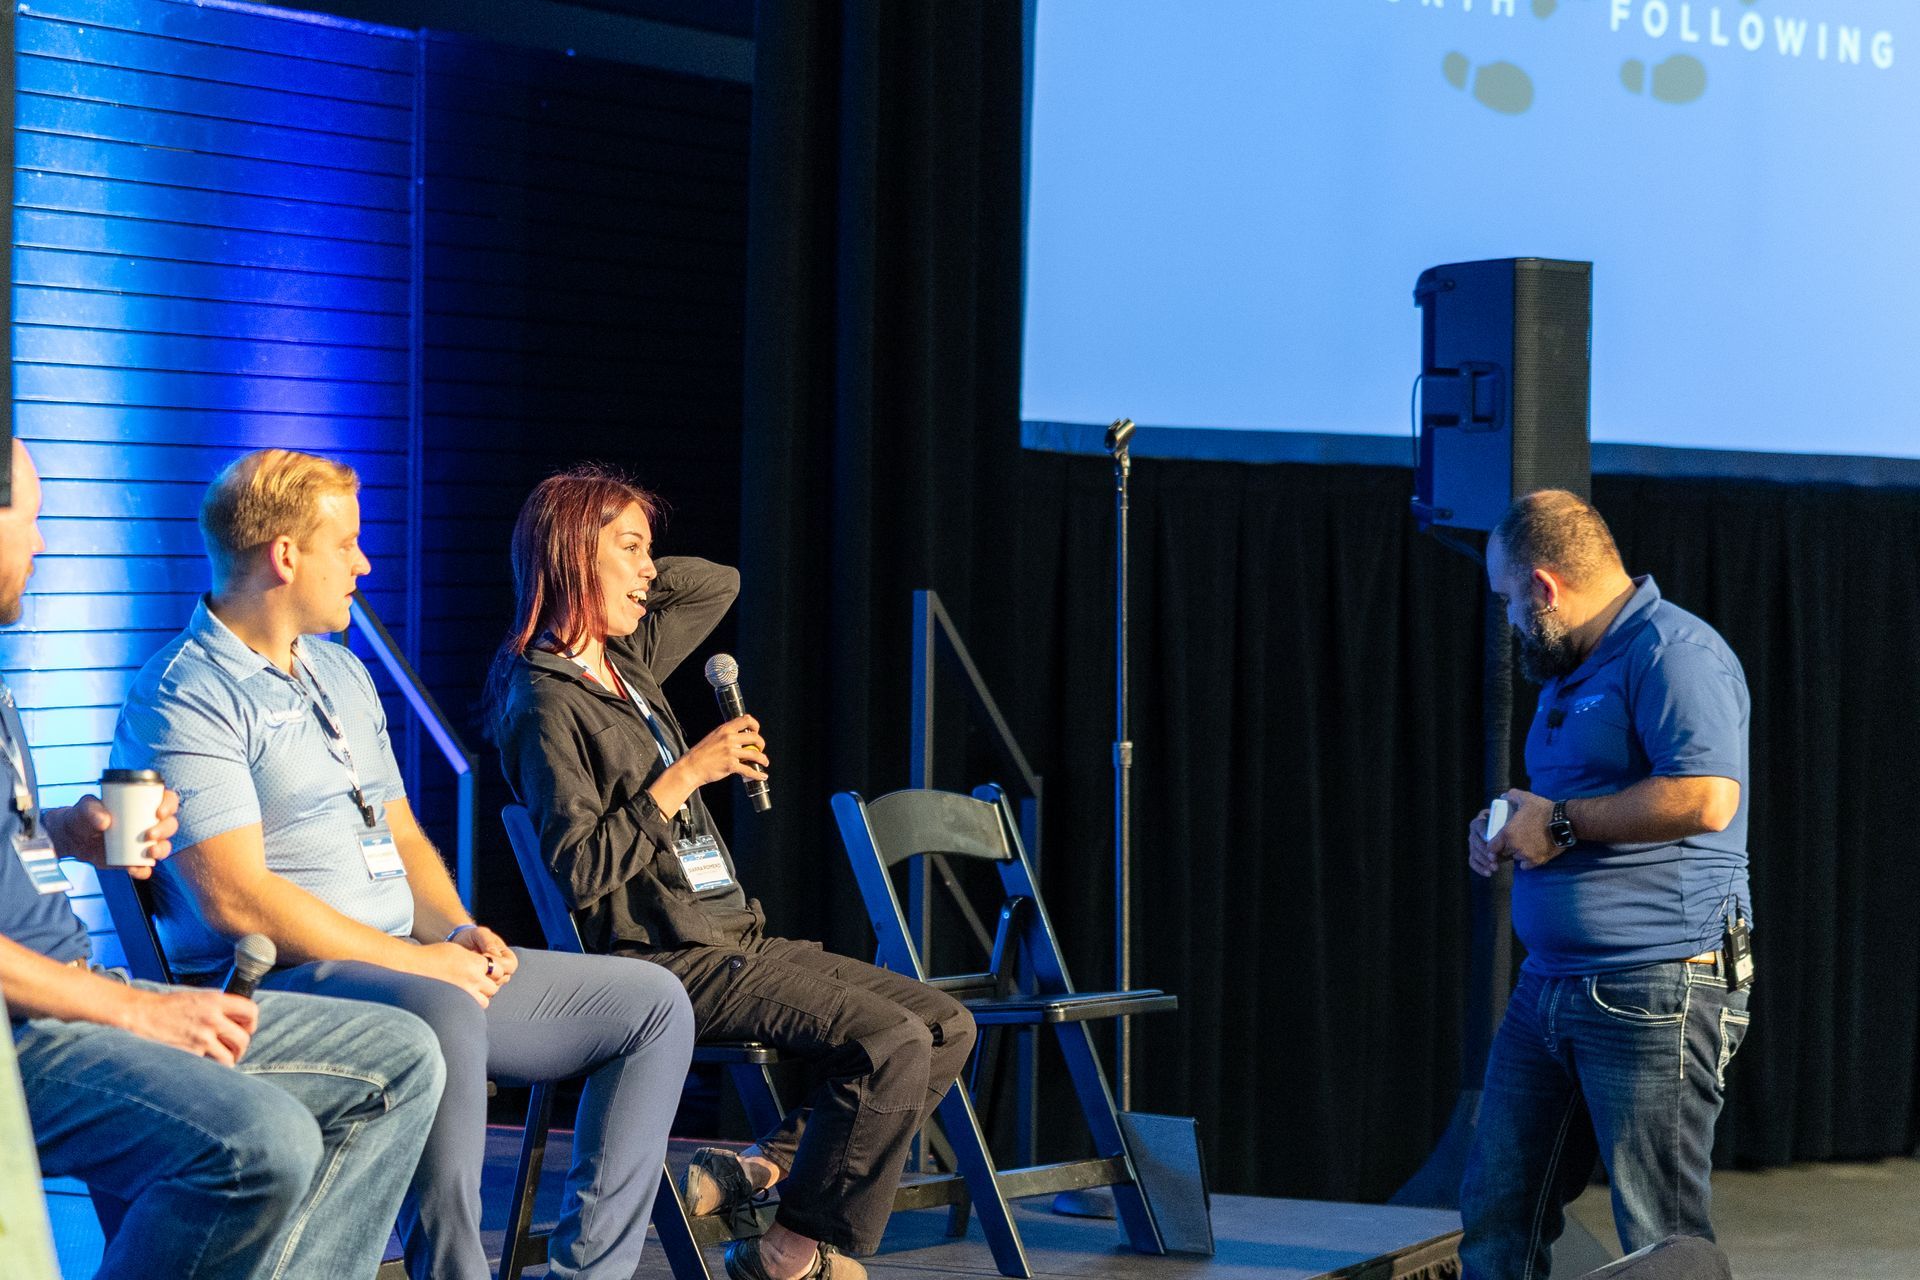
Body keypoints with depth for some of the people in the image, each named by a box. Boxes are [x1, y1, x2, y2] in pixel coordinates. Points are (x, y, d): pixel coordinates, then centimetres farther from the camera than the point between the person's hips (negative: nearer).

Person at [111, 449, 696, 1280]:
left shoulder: (342, 674, 22)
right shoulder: (185, 699, -8)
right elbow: (239, 899, -17)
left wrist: (456, 930, 4)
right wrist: (412, 959, -17)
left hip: (420, 968, 10)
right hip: (282, 982, -9)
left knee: (652, 1002, 3)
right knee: (443, 1016, -41)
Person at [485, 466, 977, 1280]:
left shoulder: (628, 663, 16)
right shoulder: (545, 703, -10)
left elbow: (721, 583, 32)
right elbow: (581, 869, -19)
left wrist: (626, 578, 16)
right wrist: (684, 776, -16)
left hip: (731, 936, 9)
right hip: (662, 962, -9)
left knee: (946, 1028, 0)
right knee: (891, 1042, -23)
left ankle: (763, 1169, -4)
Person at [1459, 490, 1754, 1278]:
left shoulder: (1674, 652, -12)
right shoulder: (1573, 672, 20)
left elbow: (1706, 796, -26)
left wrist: (1560, 822, -16)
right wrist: (1511, 829, 13)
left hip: (1655, 996, -10)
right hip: (1550, 983, 10)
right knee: (1496, 1214, 11)